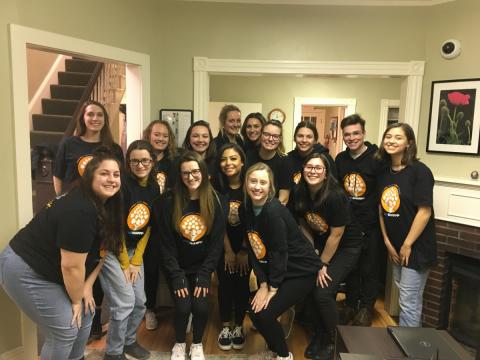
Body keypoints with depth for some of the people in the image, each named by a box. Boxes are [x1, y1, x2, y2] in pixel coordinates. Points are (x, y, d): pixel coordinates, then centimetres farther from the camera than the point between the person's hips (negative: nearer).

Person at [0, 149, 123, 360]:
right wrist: (76, 300, -13)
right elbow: (71, 265, -27)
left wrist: (87, 286, -3)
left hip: (49, 271, 9)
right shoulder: (80, 211, -31)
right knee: (66, 330, -6)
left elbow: (102, 250, 6)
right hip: (25, 271, -9)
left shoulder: (106, 207, -2)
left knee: (85, 315, 12)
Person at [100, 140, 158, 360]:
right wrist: (124, 263, -10)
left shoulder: (154, 188, -1)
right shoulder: (122, 185, -19)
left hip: (134, 250, 6)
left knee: (140, 301, 8)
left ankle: (129, 341, 33)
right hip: (111, 249, -6)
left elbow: (149, 227, 3)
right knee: (124, 301, -8)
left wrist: (136, 260, -1)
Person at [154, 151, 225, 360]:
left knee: (201, 306, -14)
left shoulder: (214, 201, -7)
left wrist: (204, 274, -11)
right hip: (177, 267, -1)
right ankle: (179, 343, 18)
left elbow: (217, 241, -6)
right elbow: (166, 243, -8)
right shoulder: (169, 202, -11)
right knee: (183, 307, -15)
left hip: (201, 267, 1)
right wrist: (176, 276, -13)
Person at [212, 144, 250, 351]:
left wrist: (244, 251, -11)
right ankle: (225, 327, 19)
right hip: (223, 244, 1)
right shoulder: (216, 187, -9)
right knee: (225, 284, 2)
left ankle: (239, 327, 22)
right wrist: (228, 250, -9)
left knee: (242, 284, 3)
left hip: (246, 244, 0)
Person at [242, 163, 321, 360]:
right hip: (275, 269, 7)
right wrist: (263, 285, -6)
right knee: (254, 309, 4)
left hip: (301, 270, -7)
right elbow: (253, 250, -2)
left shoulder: (274, 211, -26)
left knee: (263, 313, -12)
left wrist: (273, 289, -15)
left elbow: (280, 252, -23)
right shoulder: (246, 210, -3)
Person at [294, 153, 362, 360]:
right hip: (321, 243, 5)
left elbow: (336, 235, -21)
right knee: (311, 288, -4)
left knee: (323, 292, -14)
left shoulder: (335, 196, -28)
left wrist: (323, 264, -13)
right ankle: (318, 335, 23)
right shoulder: (301, 194, -11)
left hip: (346, 246, -5)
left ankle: (332, 340, 13)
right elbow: (304, 225, 3)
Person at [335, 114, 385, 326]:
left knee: (370, 269, 9)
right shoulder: (340, 159, 3)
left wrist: (380, 218, -13)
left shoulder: (377, 158, -13)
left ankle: (366, 308, 27)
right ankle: (351, 304, 33)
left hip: (371, 226, -4)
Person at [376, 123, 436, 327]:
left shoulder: (419, 171, -14)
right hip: (395, 246, 7)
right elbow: (382, 209, 6)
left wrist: (407, 245, -14)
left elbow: (424, 212, -17)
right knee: (411, 298, 22)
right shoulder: (384, 172, 4)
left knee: (408, 302, 0)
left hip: (416, 247, -6)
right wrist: (387, 242, 2)